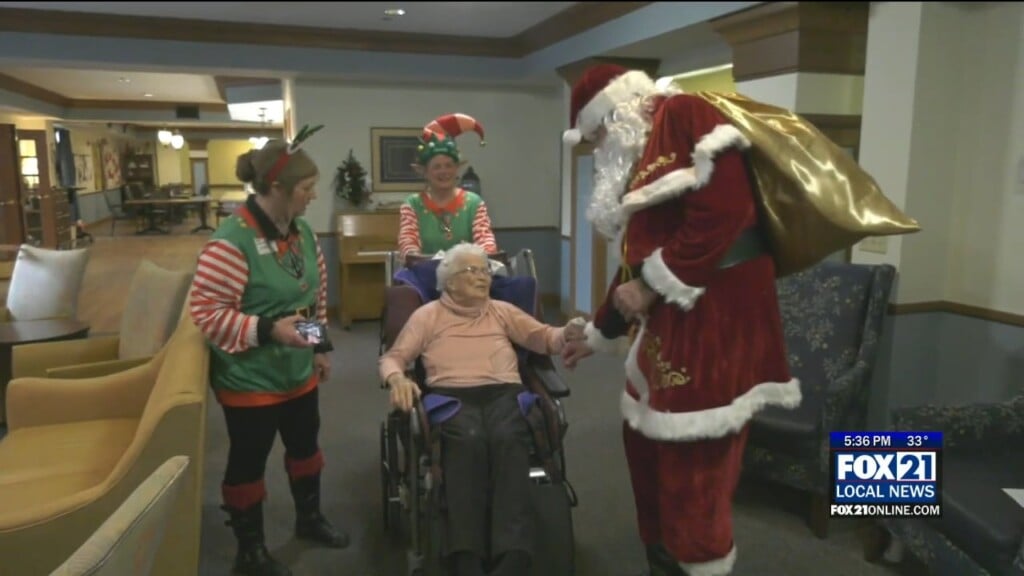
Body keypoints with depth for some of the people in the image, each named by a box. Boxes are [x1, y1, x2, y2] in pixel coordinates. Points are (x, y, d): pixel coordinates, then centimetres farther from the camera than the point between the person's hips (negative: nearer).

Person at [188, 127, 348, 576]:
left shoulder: (302, 231, 1)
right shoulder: (231, 241, -23)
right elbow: (206, 312, -23)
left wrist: (321, 346, 12)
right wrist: (268, 330, -30)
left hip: (299, 372, 8)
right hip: (250, 380, -7)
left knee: (305, 445, 23)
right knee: (249, 462, 11)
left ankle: (309, 518, 47)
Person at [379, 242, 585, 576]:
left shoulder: (502, 311, 25)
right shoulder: (428, 315, 19)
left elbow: (544, 338, 15)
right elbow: (392, 357, 14)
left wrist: (568, 334, -8)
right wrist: (397, 378, -10)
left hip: (504, 393, 2)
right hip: (451, 395, -1)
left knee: (508, 439, -34)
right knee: (469, 440, -37)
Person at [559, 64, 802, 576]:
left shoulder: (685, 116, -6)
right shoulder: (640, 156, 20)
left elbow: (723, 211, -20)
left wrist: (651, 287, -14)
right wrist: (599, 334, 27)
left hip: (715, 314, -10)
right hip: (669, 320, 10)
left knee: (693, 465, -3)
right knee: (644, 440, 16)